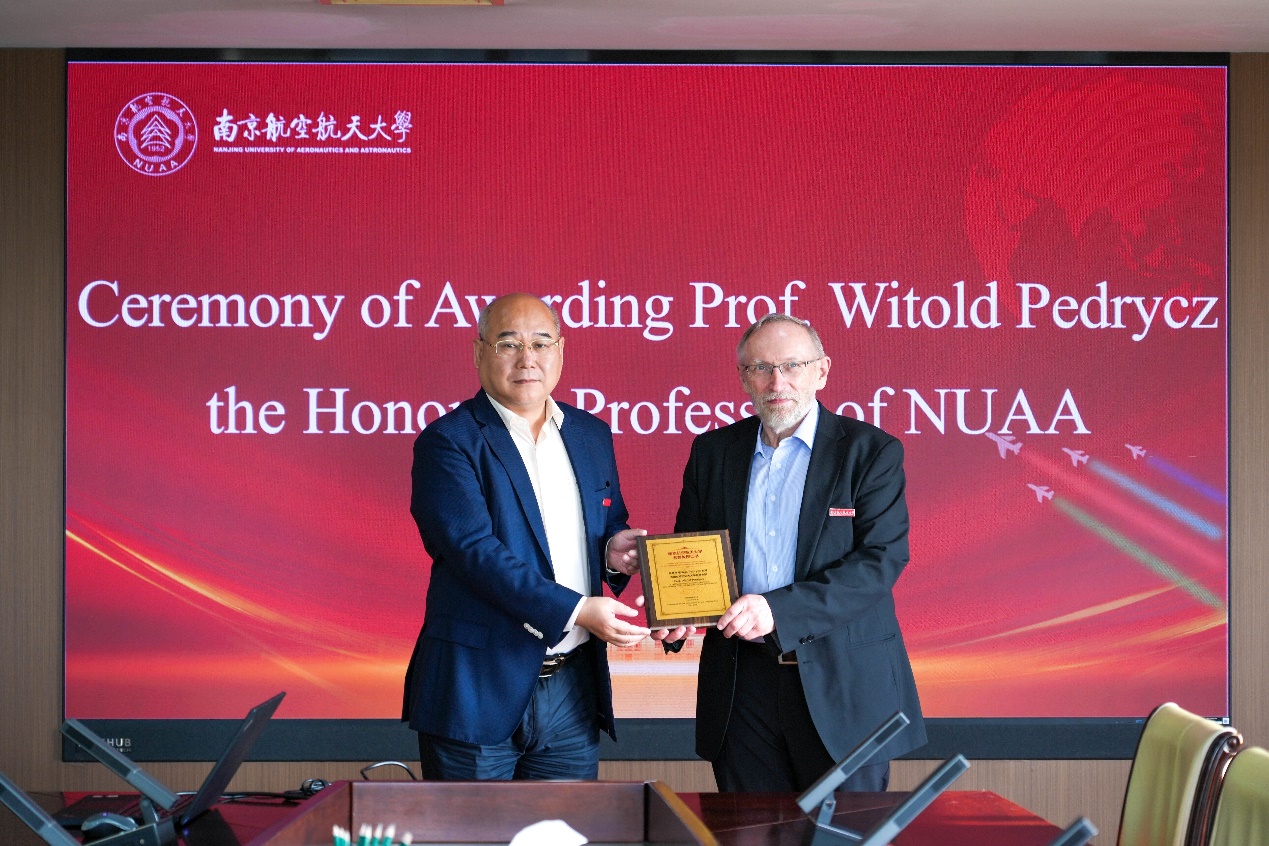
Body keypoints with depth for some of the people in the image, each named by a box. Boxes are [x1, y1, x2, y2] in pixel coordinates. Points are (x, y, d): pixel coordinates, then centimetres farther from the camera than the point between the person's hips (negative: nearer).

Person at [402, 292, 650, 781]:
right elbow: (475, 551, -19)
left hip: (574, 686, 5)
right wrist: (576, 610, -25)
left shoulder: (591, 435, 12)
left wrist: (614, 551, -2)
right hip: (478, 690, -5)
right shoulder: (448, 442, -8)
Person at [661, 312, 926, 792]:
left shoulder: (872, 452, -2)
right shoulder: (712, 451, 10)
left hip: (844, 685, -3)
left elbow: (882, 559, -12)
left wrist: (778, 610, -22)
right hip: (742, 688, 3)